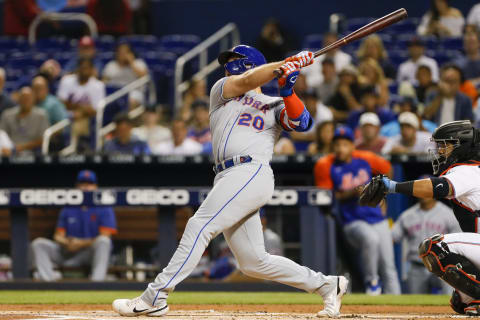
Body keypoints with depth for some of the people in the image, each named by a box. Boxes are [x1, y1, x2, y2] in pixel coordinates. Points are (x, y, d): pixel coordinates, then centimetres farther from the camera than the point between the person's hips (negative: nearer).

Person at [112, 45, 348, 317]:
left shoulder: (275, 106, 15)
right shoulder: (221, 91, 25)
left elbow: (302, 123, -3)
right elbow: (247, 81, 5)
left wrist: (288, 92, -16)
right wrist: (288, 63, -2)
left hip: (252, 172, -6)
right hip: (229, 179, 6)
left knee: (200, 226, -19)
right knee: (254, 263, 1)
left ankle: (155, 298, -23)